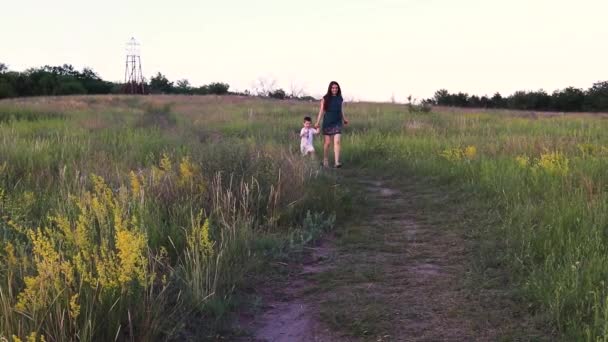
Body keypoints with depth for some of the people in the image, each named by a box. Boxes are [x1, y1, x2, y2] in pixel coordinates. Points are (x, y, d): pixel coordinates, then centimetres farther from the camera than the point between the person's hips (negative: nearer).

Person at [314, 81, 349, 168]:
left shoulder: (340, 99, 6)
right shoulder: (325, 99, -2)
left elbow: (342, 111, 14)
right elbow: (321, 111, -2)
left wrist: (344, 119, 0)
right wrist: (317, 122, -10)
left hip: (337, 123, 2)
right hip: (327, 123, -1)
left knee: (337, 142, -11)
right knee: (327, 142, 4)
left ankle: (337, 162, -16)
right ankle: (325, 160, 25)